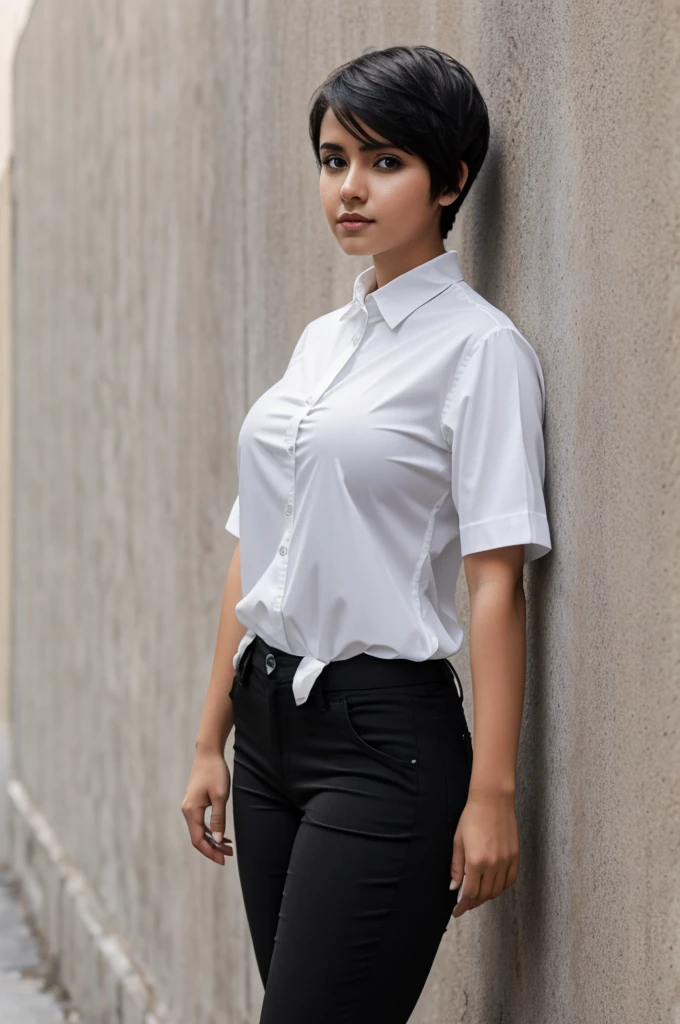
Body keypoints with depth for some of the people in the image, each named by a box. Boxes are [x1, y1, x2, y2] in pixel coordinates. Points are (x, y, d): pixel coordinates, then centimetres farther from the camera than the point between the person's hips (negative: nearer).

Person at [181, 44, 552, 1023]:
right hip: (274, 725, 7)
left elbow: (497, 582, -14)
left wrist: (491, 793, -17)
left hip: (383, 739, -7)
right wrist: (213, 740, 14)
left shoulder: (477, 347, -9)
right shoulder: (320, 340, 13)